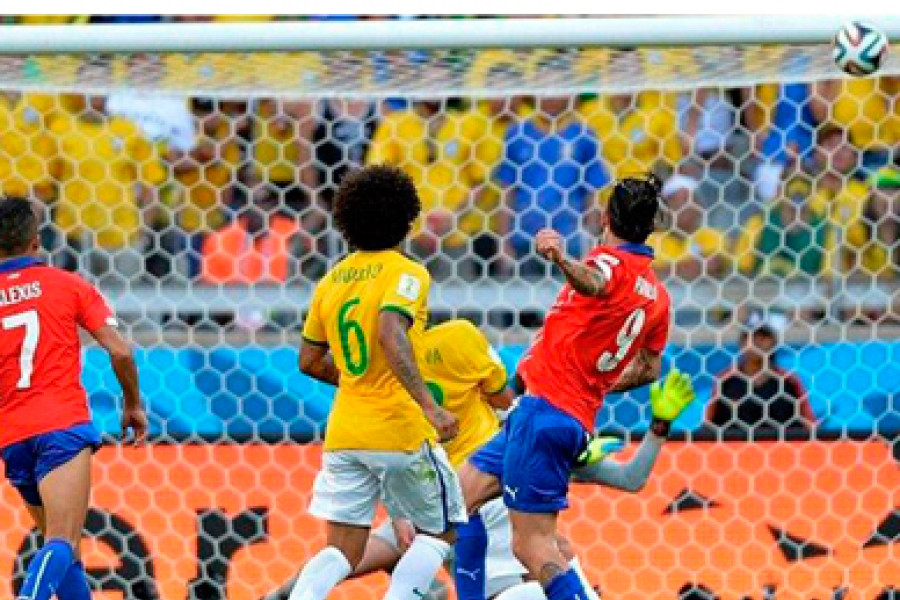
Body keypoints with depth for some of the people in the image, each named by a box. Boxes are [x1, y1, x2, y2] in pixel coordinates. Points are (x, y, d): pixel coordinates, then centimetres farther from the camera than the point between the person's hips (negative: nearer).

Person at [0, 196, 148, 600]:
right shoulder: (66, 285, 5)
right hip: (63, 426, -4)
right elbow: (119, 350, 0)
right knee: (62, 543, -16)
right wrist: (133, 405, 14)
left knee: (58, 540, 20)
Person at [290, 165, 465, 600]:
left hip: (344, 433, 6)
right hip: (399, 431, -6)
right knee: (438, 532, 12)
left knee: (343, 551, 8)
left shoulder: (331, 281, 10)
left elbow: (310, 361, 15)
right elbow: (390, 335, -27)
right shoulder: (405, 273, -9)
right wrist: (429, 405, -33)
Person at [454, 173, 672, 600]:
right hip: (578, 416, 9)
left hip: (545, 409, -9)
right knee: (461, 495, 17)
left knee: (531, 545, -12)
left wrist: (562, 260, -58)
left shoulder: (611, 260, -10)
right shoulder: (657, 297, 15)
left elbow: (595, 283, -38)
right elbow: (648, 370, 29)